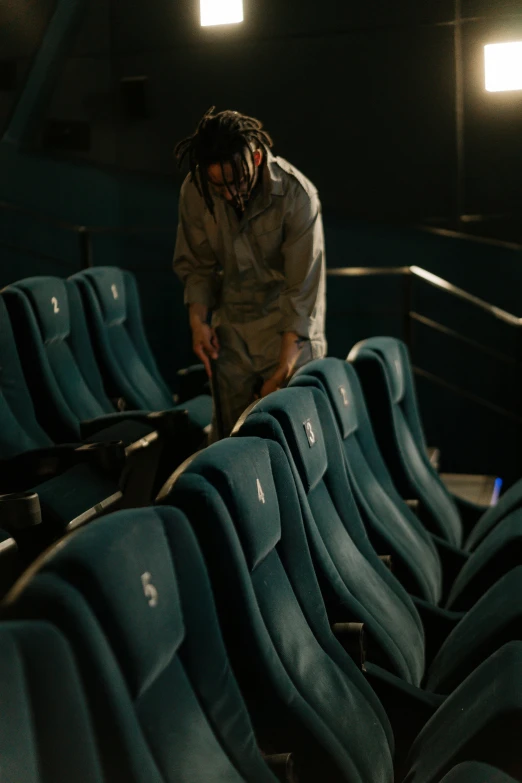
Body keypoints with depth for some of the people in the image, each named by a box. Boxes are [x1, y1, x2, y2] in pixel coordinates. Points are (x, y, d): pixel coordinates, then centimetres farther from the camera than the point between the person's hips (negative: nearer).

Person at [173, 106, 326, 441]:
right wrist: (199, 321, -7)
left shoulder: (297, 195, -21)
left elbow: (302, 290, -19)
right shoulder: (195, 190, -10)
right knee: (227, 434, 5)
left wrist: (282, 372, -20)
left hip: (290, 329, -3)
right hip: (232, 329, 3)